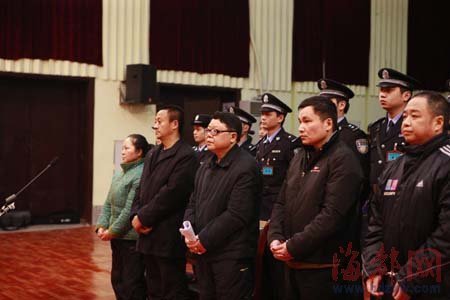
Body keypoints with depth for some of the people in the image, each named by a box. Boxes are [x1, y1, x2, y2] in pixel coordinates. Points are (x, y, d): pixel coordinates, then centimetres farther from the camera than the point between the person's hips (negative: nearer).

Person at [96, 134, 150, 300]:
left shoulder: (141, 175, -16)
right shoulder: (119, 173, 11)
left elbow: (130, 210, -19)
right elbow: (109, 203, 13)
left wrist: (112, 231, -13)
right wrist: (102, 226, 1)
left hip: (132, 238, -9)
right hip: (117, 237, 9)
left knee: (132, 283, 1)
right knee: (117, 279, 17)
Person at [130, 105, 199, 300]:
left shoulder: (186, 156, -13)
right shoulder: (152, 154, 16)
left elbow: (171, 194, -19)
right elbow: (142, 189, 15)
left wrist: (143, 218, -14)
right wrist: (136, 215, -1)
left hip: (169, 238, -8)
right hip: (148, 235, 9)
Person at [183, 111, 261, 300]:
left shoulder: (245, 168, -14)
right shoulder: (206, 167, 16)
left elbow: (237, 215, -20)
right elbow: (193, 203, 17)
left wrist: (205, 239, -16)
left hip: (232, 256, -8)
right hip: (203, 251, 8)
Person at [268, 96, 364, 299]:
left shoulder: (343, 160, -12)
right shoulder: (300, 157, 14)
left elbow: (333, 215, -21)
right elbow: (281, 203, 15)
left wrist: (294, 246, -17)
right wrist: (275, 238, -2)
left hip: (323, 266, -7)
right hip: (291, 263, 7)